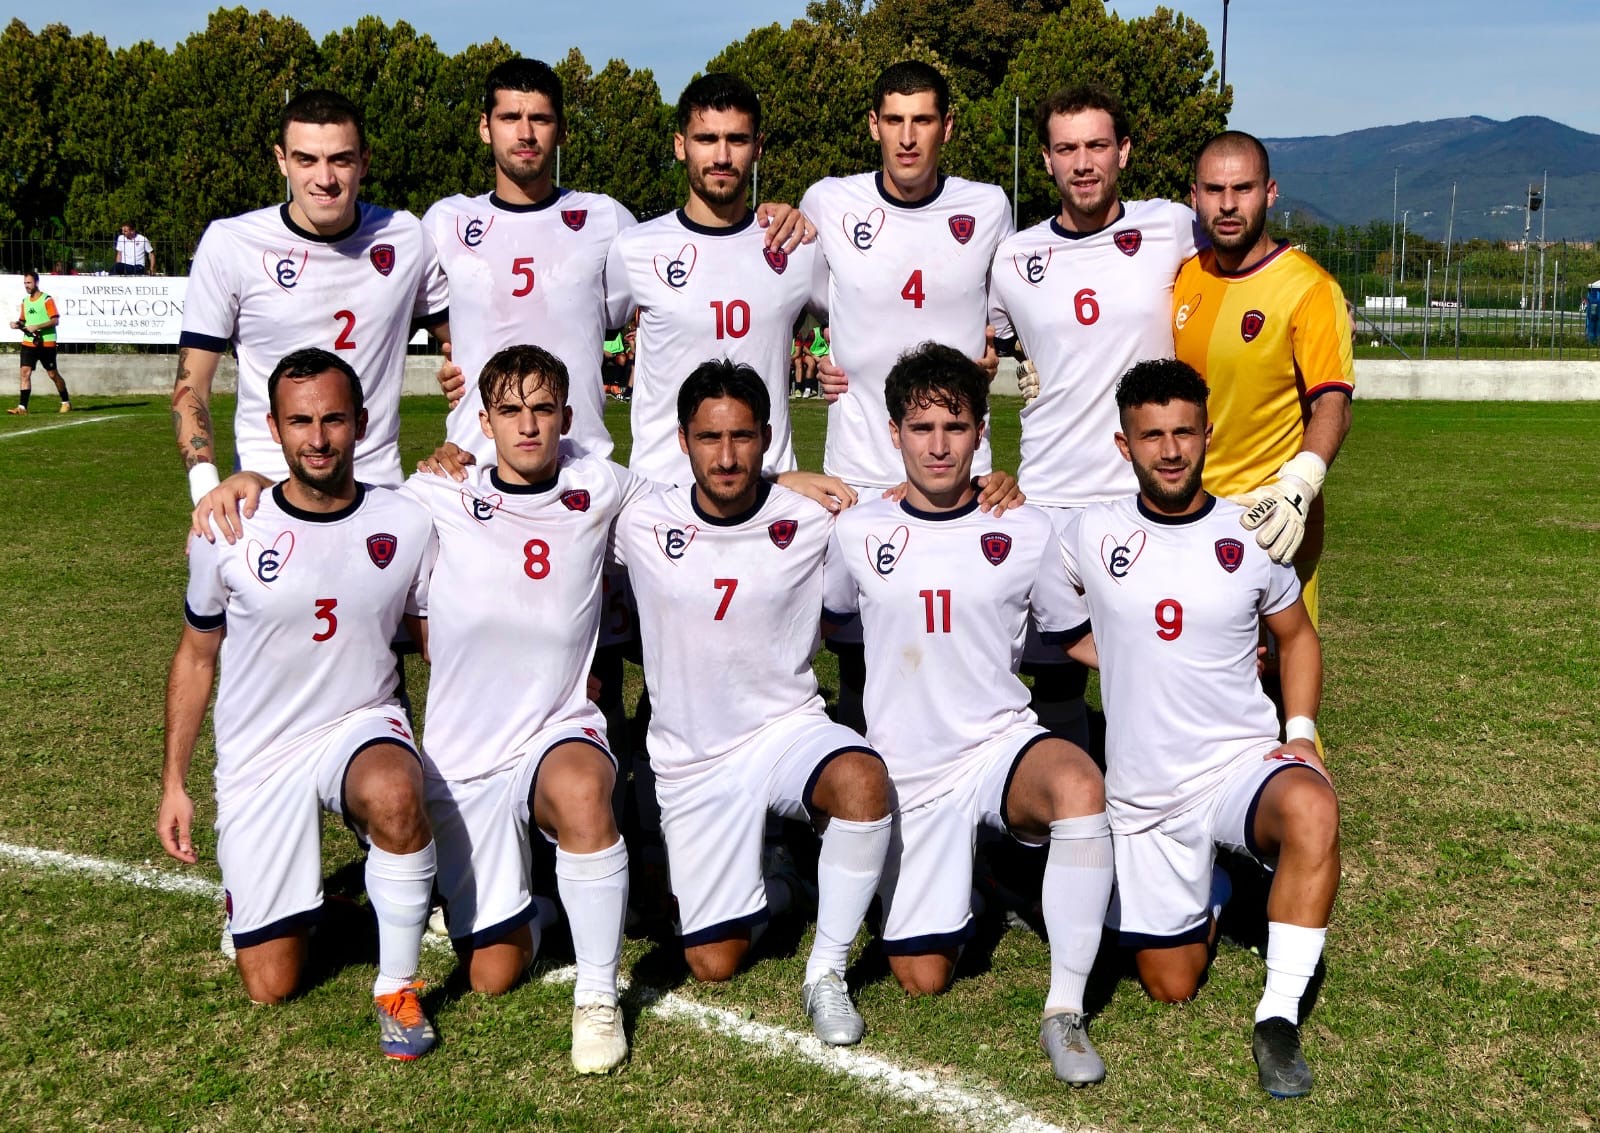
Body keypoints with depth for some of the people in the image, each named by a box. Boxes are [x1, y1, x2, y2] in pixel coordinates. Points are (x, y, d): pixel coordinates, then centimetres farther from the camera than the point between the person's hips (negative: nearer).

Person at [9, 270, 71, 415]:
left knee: (53, 374, 4)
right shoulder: (25, 301, 13)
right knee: (25, 372, -6)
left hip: (46, 343, -5)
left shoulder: (47, 300, -8)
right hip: (28, 342, 5)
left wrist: (37, 327, -21)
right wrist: (17, 324, -3)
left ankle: (66, 402, 22)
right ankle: (22, 407, -10)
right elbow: (23, 321, 20)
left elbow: (55, 321, -14)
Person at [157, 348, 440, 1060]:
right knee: (270, 986, 2)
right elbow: (197, 656, 5)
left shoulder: (406, 525, -7)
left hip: (361, 724, 0)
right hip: (258, 755, 1)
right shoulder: (228, 531, -8)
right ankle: (270, 891, 38)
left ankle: (397, 986, -16)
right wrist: (172, 783, 5)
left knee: (394, 796, -39)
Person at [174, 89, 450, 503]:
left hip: (379, 482, 3)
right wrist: (206, 488, -18)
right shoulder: (229, 244, -5)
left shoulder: (406, 238, 3)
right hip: (266, 487, -2)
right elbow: (191, 386, -3)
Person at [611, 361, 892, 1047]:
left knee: (863, 778, -37)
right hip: (690, 759, 1)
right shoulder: (643, 526, -7)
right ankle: (762, 894, 37)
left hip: (786, 728, -1)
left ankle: (826, 974, -17)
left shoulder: (810, 525, -8)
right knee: (714, 964, 0)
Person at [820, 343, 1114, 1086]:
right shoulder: (858, 534, 0)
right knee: (921, 978, 2)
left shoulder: (1026, 532, -2)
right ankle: (953, 887, 38)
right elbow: (826, 619, 19)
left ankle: (1065, 1011, -26)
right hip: (906, 768, 1)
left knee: (1081, 785, -39)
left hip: (1002, 745, -1)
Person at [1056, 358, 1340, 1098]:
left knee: (1311, 808, -37)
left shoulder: (1252, 537, -1)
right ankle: (1205, 895, 41)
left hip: (1242, 761, -1)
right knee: (1171, 988, 8)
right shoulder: (1091, 535, -3)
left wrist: (1300, 732, -1)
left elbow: (1296, 636, 12)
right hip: (1143, 794, 1)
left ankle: (1278, 1020, -26)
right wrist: (1116, 660, -1)